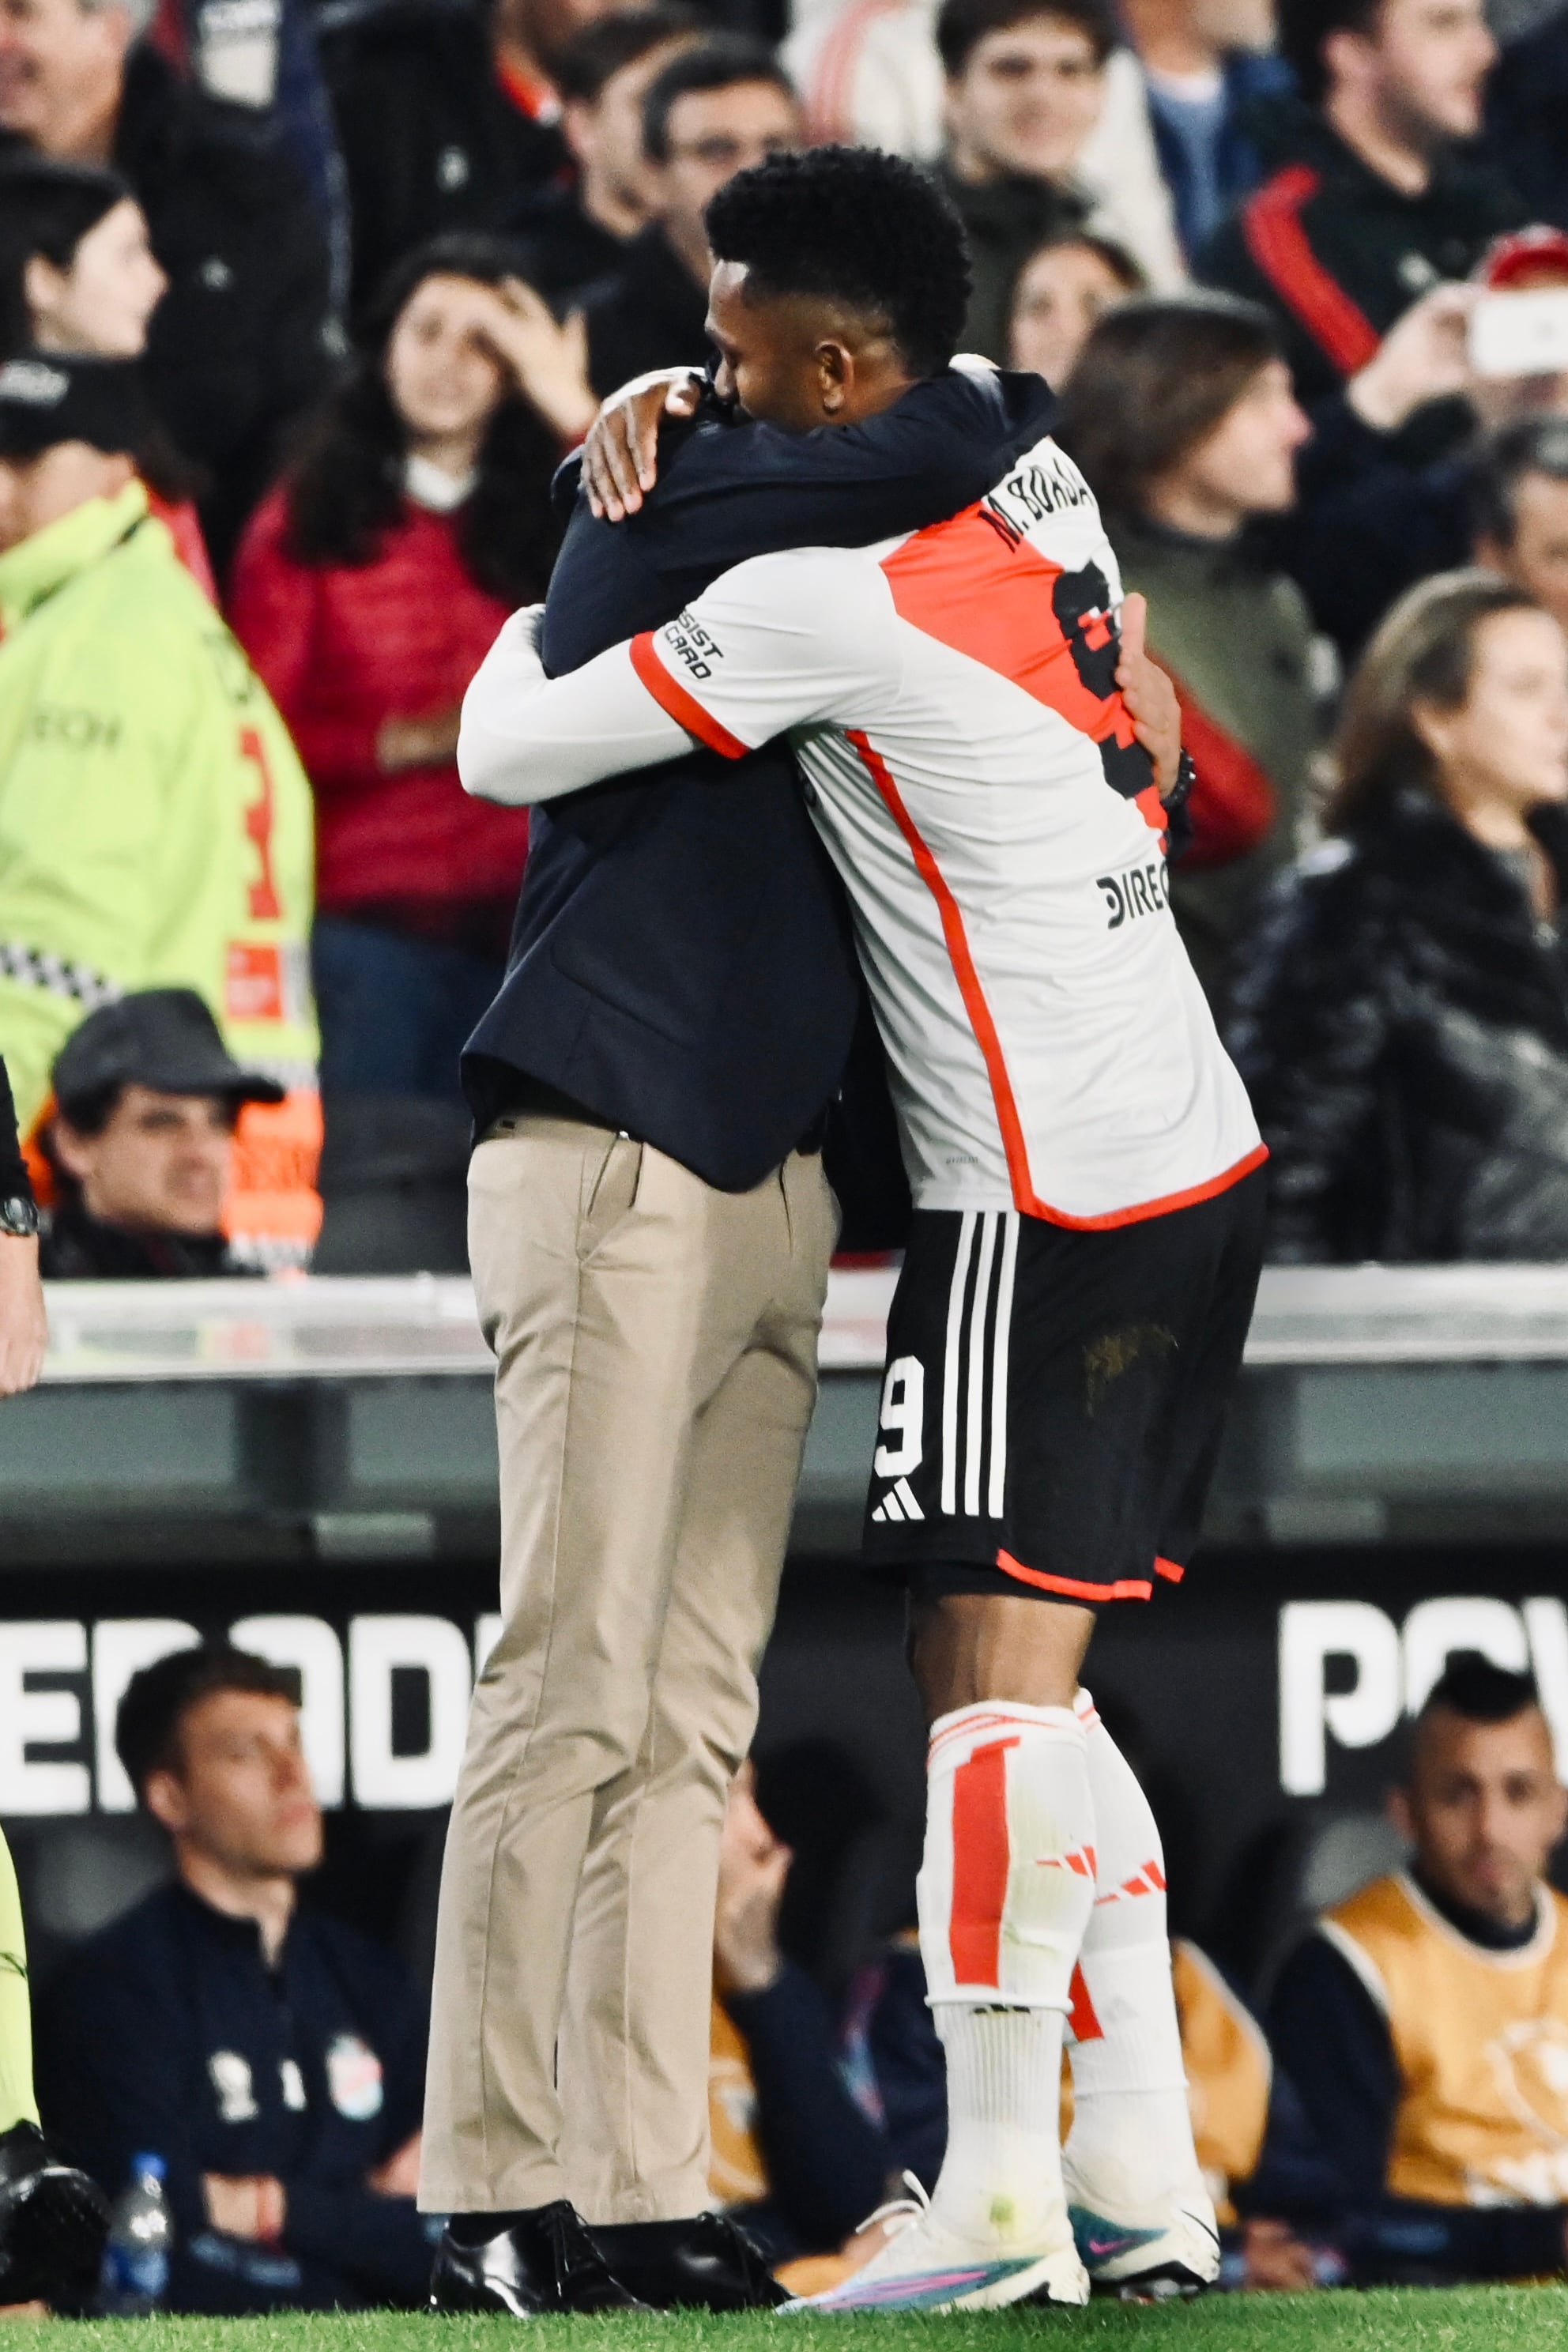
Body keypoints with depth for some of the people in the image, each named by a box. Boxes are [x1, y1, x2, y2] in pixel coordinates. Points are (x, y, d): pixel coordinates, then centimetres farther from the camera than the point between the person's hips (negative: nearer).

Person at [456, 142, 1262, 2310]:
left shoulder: (822, 603, -16)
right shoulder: (1045, 488, 8)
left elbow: (501, 751, -7)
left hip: (1047, 1204, -9)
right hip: (1203, 1159, 9)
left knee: (993, 1685, -9)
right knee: (1035, 1693, 11)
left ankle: (1000, 2200, -12)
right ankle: (1147, 2177, 9)